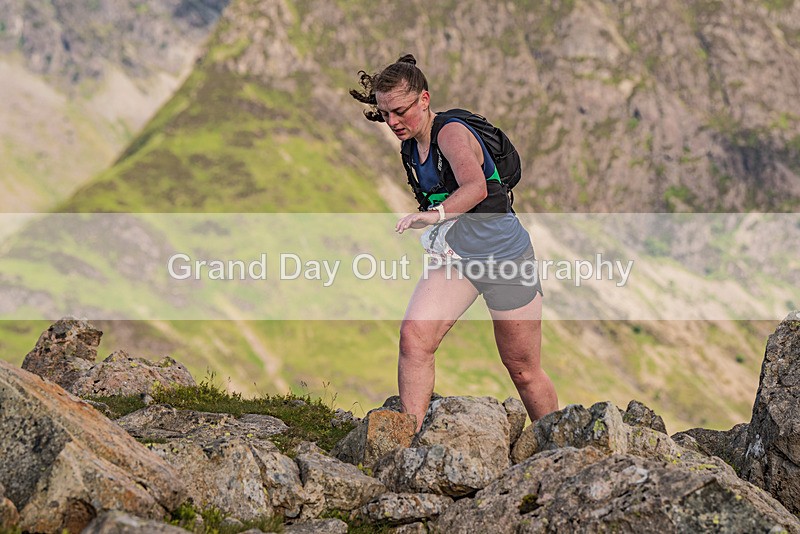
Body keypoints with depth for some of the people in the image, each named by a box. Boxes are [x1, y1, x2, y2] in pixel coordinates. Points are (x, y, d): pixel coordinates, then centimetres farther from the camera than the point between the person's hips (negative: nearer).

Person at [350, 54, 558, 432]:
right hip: (455, 256, 7)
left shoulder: (452, 134, -23)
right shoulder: (412, 142, 1)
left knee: (523, 370, 5)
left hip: (506, 257, -6)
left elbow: (476, 186, -45)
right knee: (413, 335, -19)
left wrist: (435, 214, -59)